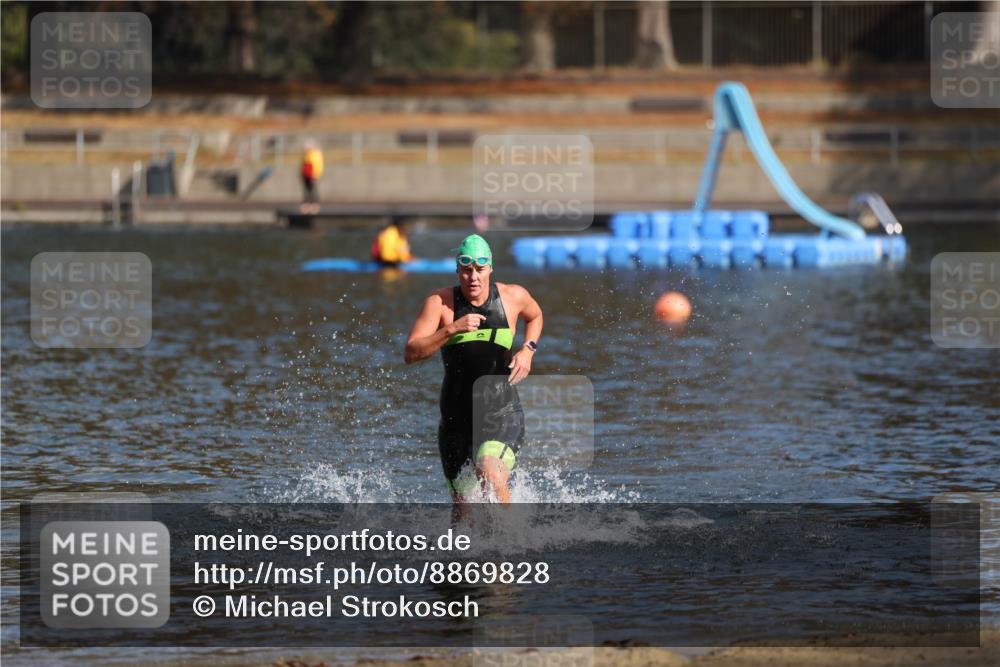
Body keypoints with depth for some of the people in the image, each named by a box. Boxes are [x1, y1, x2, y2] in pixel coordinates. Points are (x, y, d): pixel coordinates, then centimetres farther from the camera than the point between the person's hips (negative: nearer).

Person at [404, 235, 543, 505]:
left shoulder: (513, 297, -1)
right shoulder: (440, 302, -7)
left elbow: (535, 316, 24)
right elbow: (411, 353, -15)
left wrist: (528, 350, 5)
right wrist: (451, 329, -27)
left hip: (502, 414, -1)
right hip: (457, 418, 1)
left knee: (490, 473, -31)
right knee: (462, 503, 11)